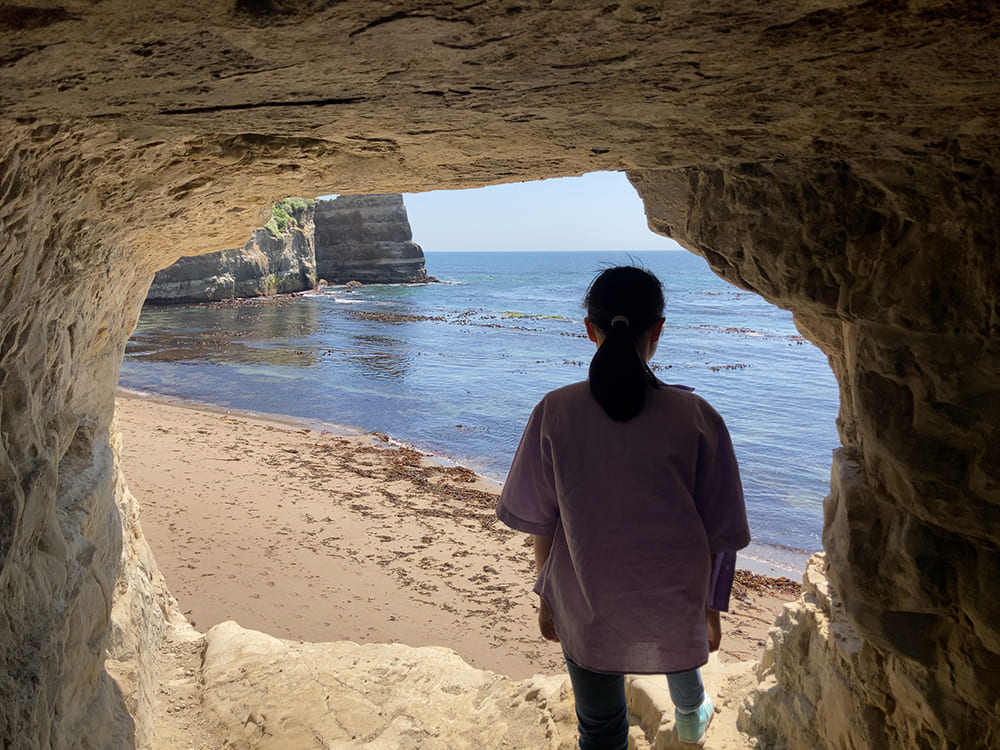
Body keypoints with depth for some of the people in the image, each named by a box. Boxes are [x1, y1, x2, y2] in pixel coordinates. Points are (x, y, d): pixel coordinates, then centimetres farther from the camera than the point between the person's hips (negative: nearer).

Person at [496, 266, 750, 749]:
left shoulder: (554, 413, -16)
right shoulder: (695, 417, -16)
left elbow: (541, 523, -7)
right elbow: (717, 534, -8)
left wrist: (547, 597, 8)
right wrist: (711, 608, 7)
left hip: (586, 609, -1)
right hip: (673, 600, 2)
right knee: (678, 632, 36)